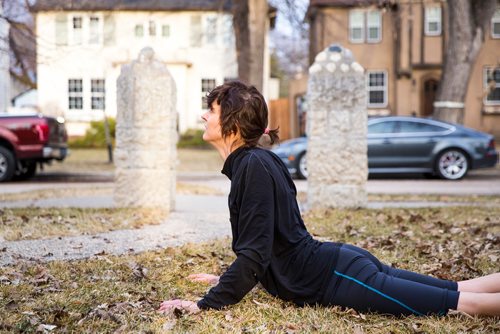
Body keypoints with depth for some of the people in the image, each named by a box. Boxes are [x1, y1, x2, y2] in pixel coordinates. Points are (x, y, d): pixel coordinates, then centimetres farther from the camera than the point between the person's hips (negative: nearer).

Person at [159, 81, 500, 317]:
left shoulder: (253, 166, -18)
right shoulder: (256, 161, 11)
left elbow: (255, 250, -22)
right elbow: (258, 243, 24)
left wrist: (205, 304, -19)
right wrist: (228, 280, 26)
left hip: (337, 278, -9)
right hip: (338, 264, 9)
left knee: (464, 302, -8)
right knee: (461, 291, 13)